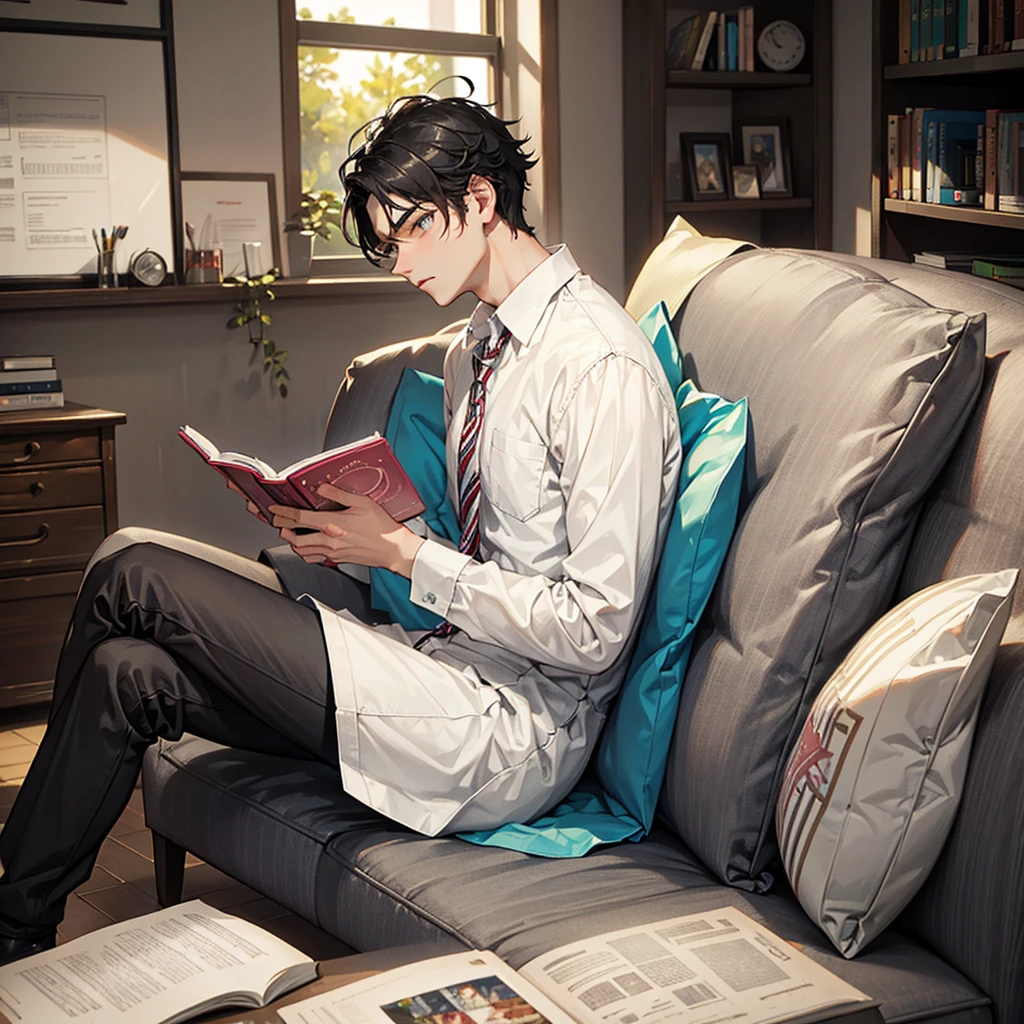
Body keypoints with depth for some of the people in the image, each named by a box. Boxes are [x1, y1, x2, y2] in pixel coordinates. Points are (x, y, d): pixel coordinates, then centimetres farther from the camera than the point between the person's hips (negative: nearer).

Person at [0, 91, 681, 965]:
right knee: (129, 672, -3)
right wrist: (347, 540, -1)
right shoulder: (476, 346, 13)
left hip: (517, 735, -9)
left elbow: (596, 628, -19)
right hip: (457, 662, 9)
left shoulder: (601, 366, -17)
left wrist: (404, 552, -16)